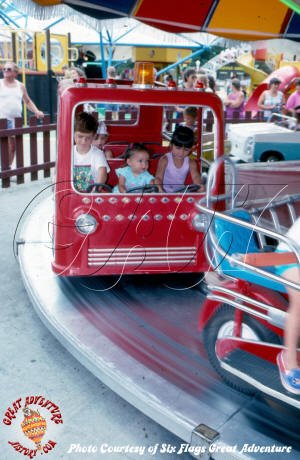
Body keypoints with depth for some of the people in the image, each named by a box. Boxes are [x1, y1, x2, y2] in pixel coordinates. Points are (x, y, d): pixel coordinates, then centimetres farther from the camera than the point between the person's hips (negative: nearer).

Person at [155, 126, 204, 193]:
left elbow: (195, 177, -15)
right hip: (164, 192, -3)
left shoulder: (191, 163, -4)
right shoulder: (164, 160, -12)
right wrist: (160, 189, -39)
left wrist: (199, 186, -39)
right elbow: (158, 178, -16)